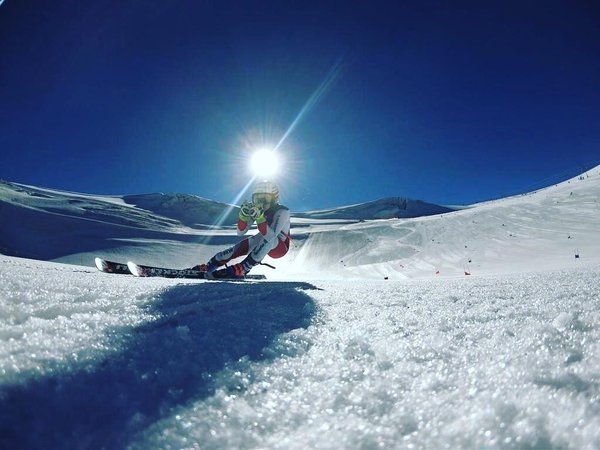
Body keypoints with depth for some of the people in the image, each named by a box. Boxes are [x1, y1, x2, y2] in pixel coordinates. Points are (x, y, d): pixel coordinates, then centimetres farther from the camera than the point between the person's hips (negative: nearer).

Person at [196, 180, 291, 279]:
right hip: (264, 245, 6)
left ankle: (241, 270, -36)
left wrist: (260, 217, -50)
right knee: (240, 247, -18)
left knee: (266, 237, -36)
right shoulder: (256, 209, -9)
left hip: (281, 248, -6)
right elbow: (240, 232, -13)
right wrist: (243, 215, -31)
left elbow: (270, 236, -39)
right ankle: (207, 267, -11)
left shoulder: (283, 211, -25)